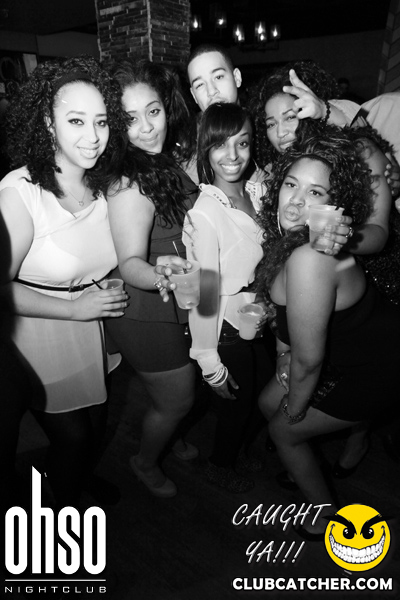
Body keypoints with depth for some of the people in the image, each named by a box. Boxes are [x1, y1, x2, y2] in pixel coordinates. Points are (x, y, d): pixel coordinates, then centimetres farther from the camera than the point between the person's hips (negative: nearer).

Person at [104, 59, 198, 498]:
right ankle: (146, 462, 43)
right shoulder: (129, 183, -25)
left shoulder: (174, 158, -1)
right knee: (177, 399, 12)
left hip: (175, 304, 7)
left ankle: (169, 438, 57)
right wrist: (158, 276, -51)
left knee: (177, 394, 25)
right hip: (147, 316, -7)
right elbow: (129, 262, -33)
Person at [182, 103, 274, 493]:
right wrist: (211, 365, -17)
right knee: (235, 406, 16)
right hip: (226, 329, -7)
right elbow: (205, 295, -23)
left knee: (264, 396, 25)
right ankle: (219, 466, 49)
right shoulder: (205, 212, -25)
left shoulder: (253, 193, -3)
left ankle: (242, 449, 57)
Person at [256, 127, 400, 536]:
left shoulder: (310, 259, -37)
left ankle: (327, 518, 37)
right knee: (269, 404, 18)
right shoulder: (286, 234, -9)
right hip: (364, 343, 8)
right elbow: (286, 308, 7)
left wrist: (295, 408, -10)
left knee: (284, 430, 10)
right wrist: (284, 352, 4)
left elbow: (309, 359, -27)